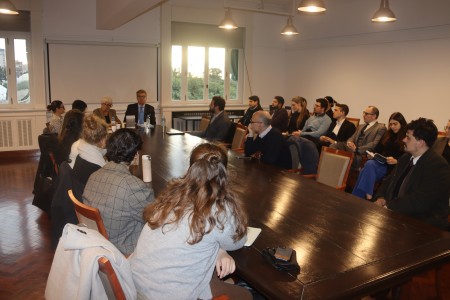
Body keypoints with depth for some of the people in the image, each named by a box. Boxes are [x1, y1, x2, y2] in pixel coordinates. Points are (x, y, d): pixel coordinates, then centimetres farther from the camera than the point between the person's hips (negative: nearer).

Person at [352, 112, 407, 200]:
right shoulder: (387, 134, 19)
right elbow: (378, 149, 16)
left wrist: (395, 161, -22)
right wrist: (371, 155, -4)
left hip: (393, 167, -5)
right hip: (380, 162, 5)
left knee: (370, 164, -32)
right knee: (369, 164, -30)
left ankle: (368, 196, -32)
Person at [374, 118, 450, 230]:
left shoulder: (438, 166, -16)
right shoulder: (406, 158, 10)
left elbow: (420, 202, -24)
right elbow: (389, 180, 16)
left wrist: (389, 207, -21)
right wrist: (381, 197, -4)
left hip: (422, 223, -8)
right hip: (396, 213, 8)